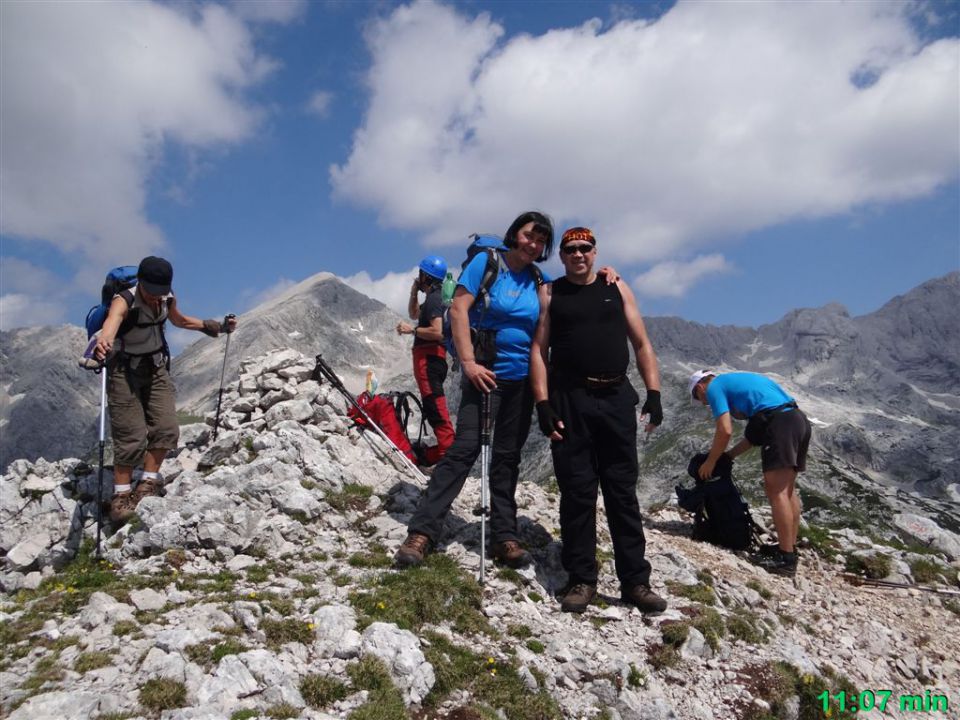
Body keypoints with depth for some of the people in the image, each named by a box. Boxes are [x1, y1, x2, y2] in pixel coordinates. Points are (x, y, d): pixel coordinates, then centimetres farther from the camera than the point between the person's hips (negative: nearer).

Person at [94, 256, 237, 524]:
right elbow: (111, 323, -49)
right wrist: (102, 343, -71)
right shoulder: (124, 302, -25)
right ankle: (121, 495, 3)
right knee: (131, 435, -9)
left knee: (166, 427, -4)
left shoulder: (167, 299, -7)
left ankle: (149, 482, 13)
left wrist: (214, 327, 17)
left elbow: (179, 320, 17)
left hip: (157, 367, 5)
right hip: (125, 370, -5)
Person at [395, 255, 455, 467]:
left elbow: (437, 332, -24)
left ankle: (448, 447, -19)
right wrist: (414, 292, 19)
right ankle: (440, 449, 23)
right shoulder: (433, 297, 19)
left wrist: (412, 330, -14)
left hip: (429, 355, -11)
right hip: (428, 355, 11)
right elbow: (414, 314, 33)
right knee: (432, 403, 16)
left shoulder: (434, 299, -12)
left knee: (434, 402, -15)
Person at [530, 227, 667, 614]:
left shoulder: (616, 288, 13)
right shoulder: (550, 294, 8)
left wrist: (654, 394, 0)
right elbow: (538, 349, 2)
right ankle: (581, 579, 11)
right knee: (577, 493, 1)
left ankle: (635, 580, 12)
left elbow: (641, 344, 12)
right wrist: (543, 404, -10)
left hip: (617, 399, 2)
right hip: (569, 402, -1)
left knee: (623, 492, 5)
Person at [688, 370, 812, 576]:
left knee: (776, 491, -7)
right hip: (799, 419, 10)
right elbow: (756, 433, 28)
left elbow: (725, 430, -7)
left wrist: (711, 462, 6)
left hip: (779, 423, -10)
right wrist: (729, 455, 29)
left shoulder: (714, 387, 4)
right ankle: (789, 547, 21)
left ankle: (786, 559, -6)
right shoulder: (736, 381, 30)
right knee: (787, 490, 15)